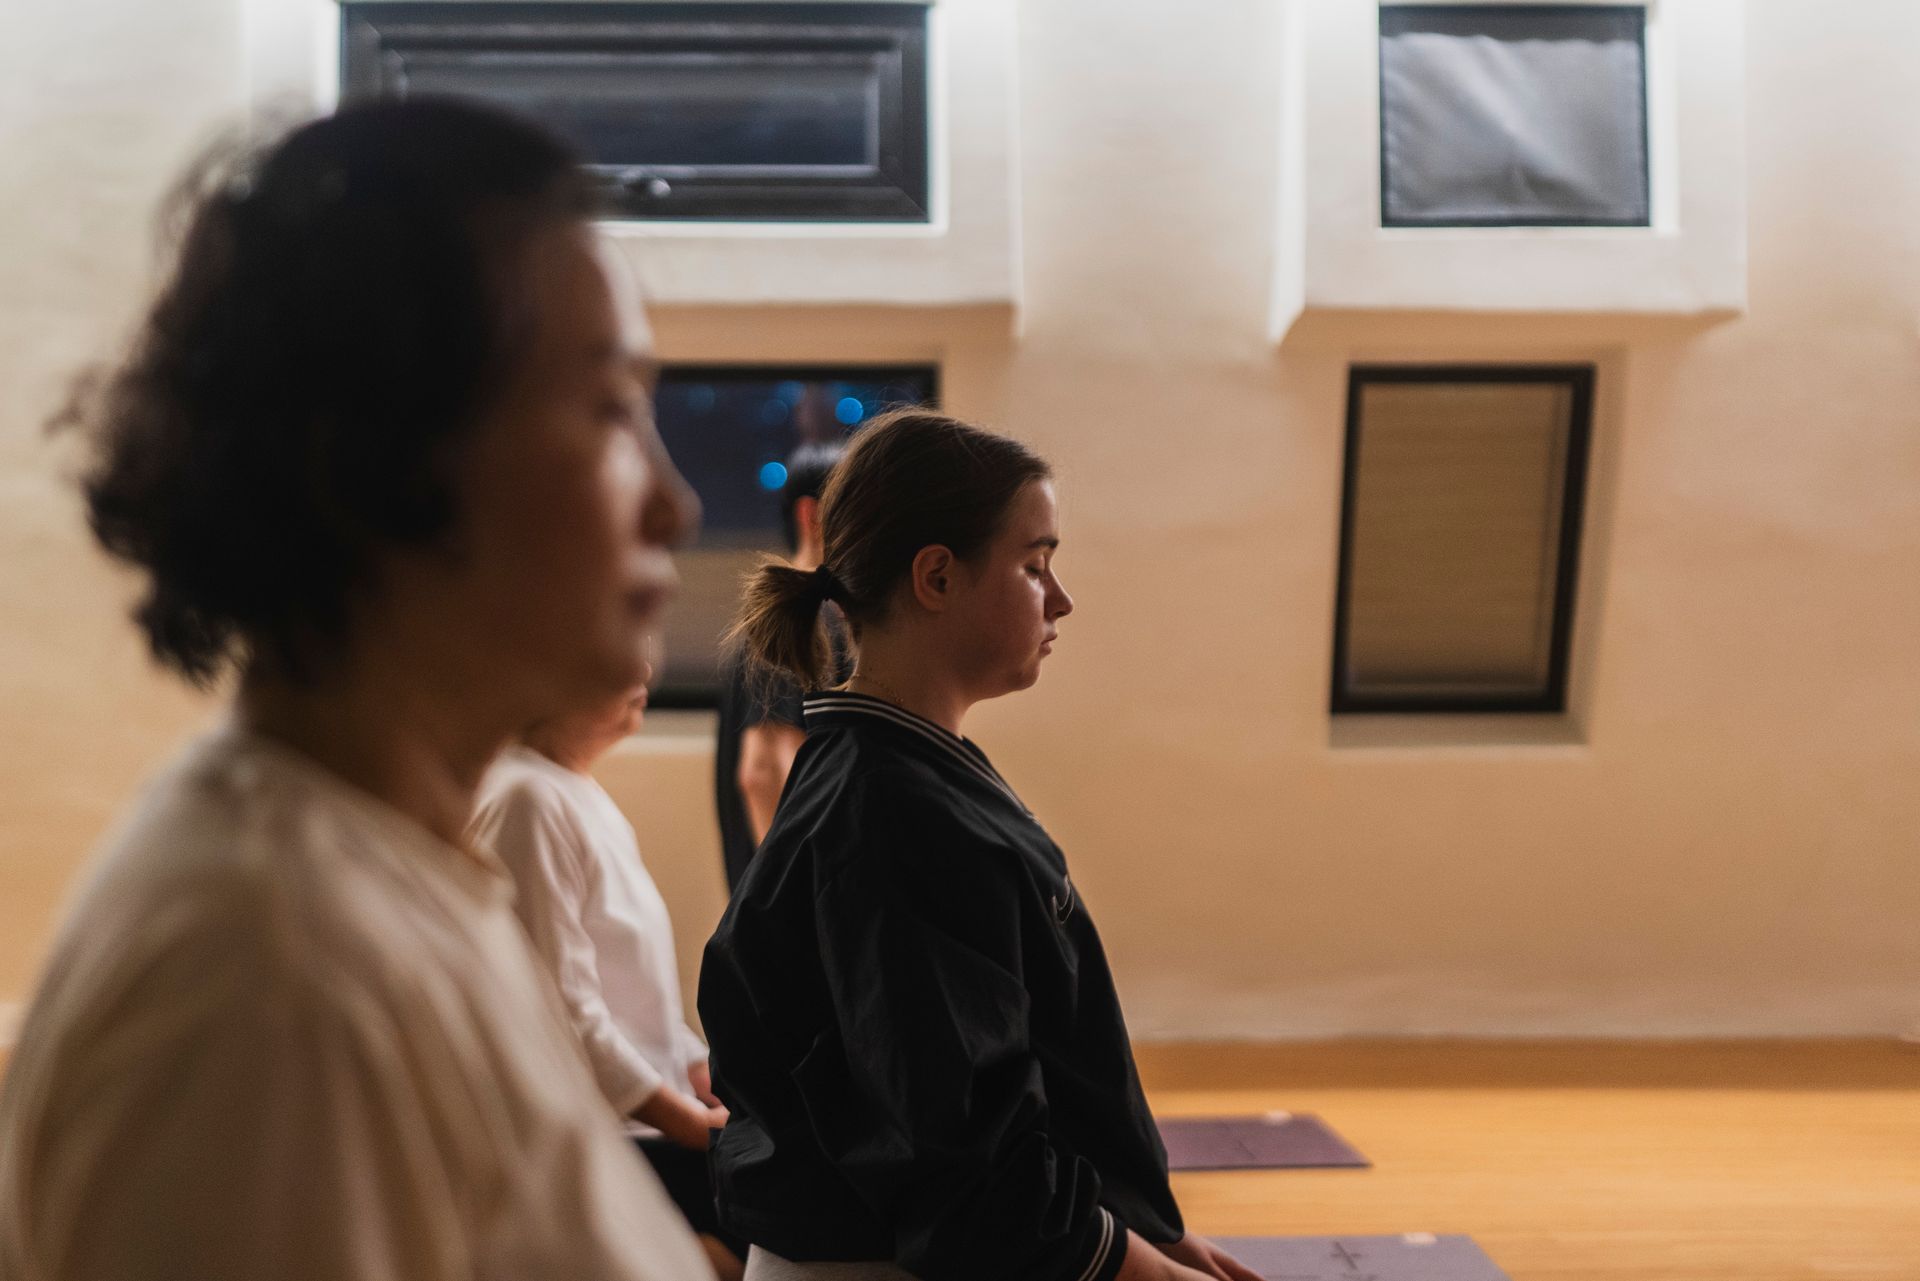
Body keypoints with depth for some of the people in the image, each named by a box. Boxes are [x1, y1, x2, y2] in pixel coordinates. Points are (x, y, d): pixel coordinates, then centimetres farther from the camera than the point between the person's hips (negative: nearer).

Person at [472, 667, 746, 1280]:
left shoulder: (582, 795, 15)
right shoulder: (527, 799, -13)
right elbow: (563, 1008, -17)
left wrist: (711, 1085, 9)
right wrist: (686, 1119, -13)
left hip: (646, 1116, 9)